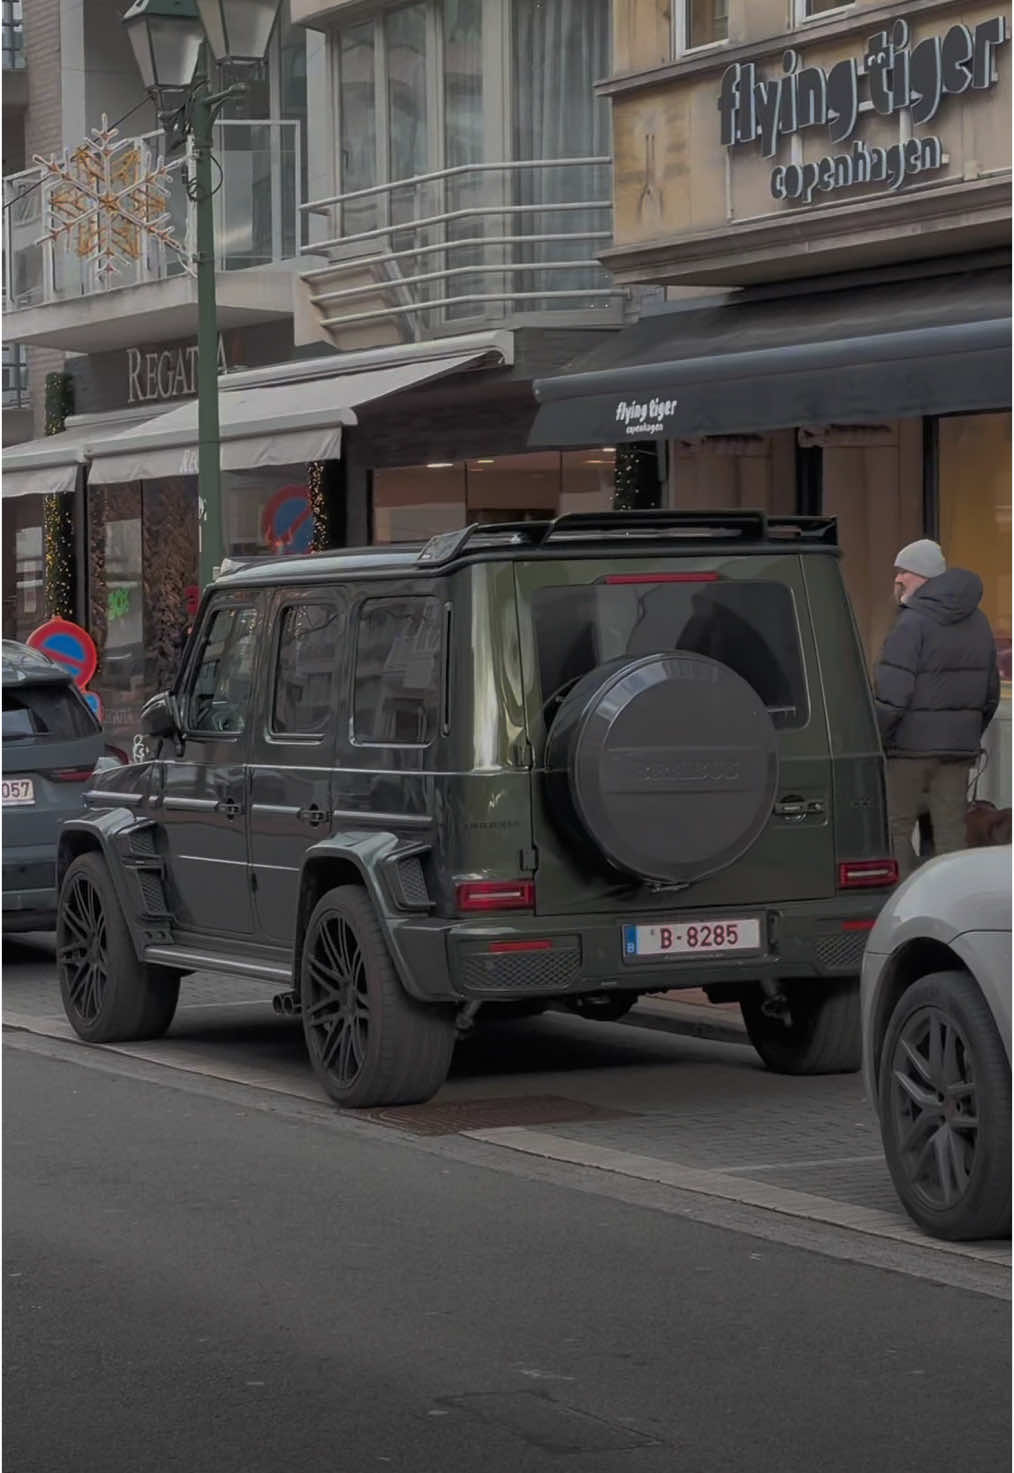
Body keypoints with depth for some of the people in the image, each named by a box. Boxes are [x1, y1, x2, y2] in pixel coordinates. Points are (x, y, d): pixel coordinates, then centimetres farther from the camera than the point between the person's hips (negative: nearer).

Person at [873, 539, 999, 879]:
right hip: (959, 748, 7)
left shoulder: (913, 624, -14)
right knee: (951, 832, 7)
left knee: (895, 829, 1)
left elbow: (891, 697, -20)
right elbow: (990, 692, 18)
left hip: (912, 745, -7)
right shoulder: (977, 623, 12)